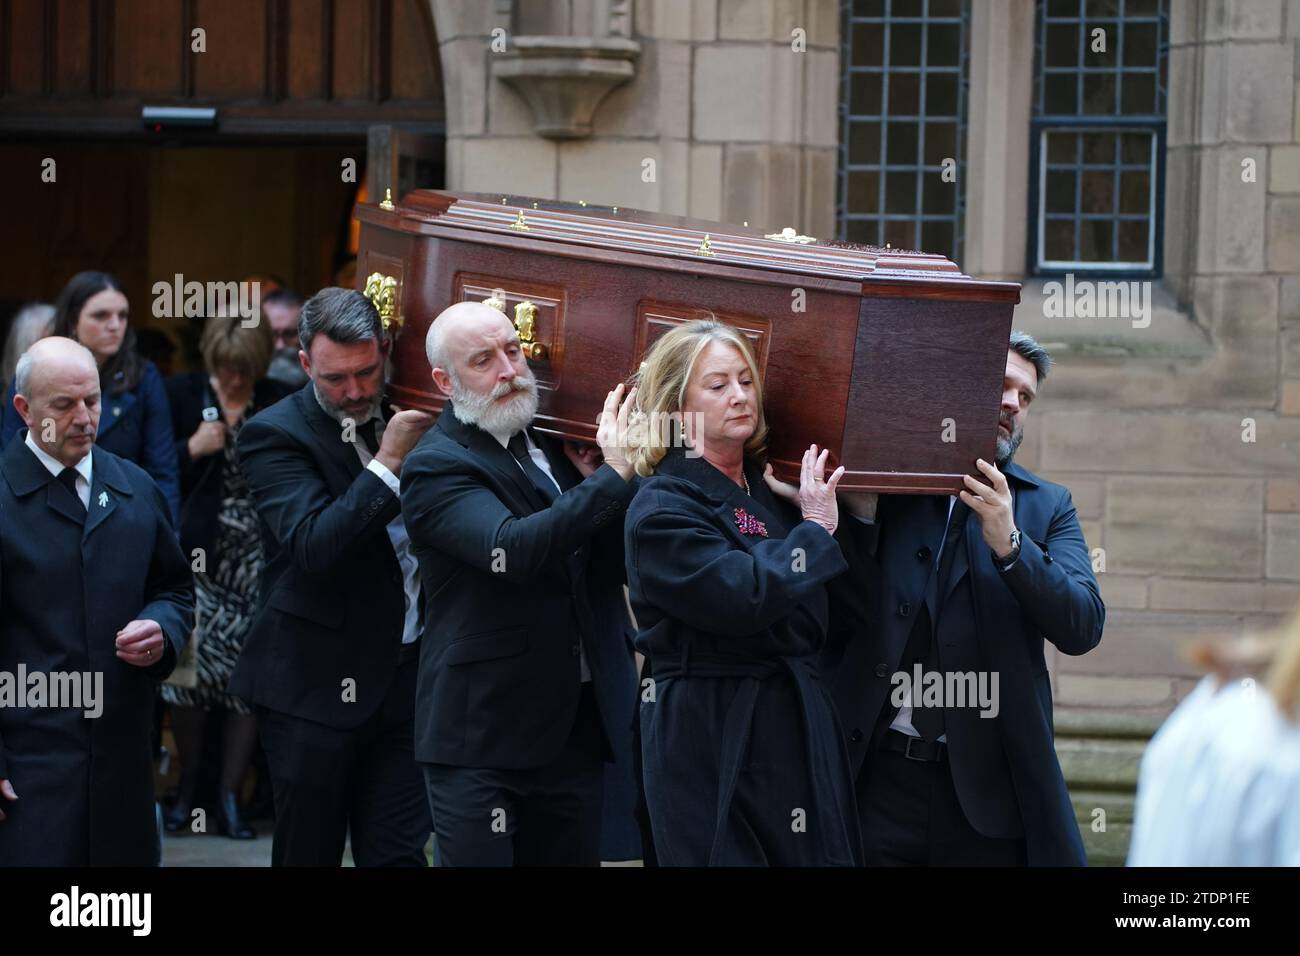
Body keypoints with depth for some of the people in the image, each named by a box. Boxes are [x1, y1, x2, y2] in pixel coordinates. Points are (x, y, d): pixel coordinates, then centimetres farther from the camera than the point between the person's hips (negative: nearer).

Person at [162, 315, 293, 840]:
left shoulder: (280, 403, 7)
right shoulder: (181, 394, 4)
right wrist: (191, 449, -10)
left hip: (257, 560, 1)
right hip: (197, 554, -1)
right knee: (191, 665, -8)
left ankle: (230, 796, 8)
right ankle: (188, 785, 11)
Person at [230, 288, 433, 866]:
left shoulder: (406, 416, 8)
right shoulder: (274, 435, -8)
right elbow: (313, 547, -23)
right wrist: (389, 463, -24)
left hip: (406, 679, 4)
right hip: (317, 687, -4)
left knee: (399, 854, 3)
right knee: (309, 853, 4)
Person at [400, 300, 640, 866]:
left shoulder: (553, 442, 11)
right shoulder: (436, 468, -10)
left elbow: (613, 563, 14)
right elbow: (512, 549, -28)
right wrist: (613, 477, -27)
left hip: (578, 728, 6)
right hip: (482, 740, -6)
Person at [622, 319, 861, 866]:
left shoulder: (770, 489, 13)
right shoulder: (662, 508, -9)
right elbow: (743, 597, -23)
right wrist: (815, 529, -10)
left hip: (798, 723, 7)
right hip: (711, 735, -7)